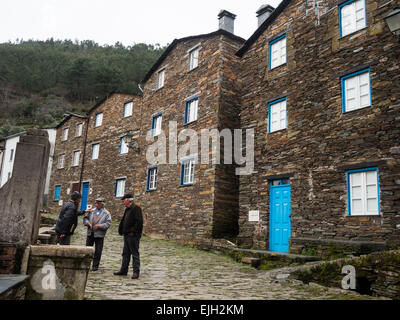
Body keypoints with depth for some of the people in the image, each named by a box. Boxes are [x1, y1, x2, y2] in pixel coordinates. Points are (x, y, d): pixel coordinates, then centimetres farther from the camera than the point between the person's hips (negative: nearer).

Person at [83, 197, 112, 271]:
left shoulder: (106, 214, -4)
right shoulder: (91, 211, 9)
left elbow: (108, 224, -11)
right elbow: (85, 218, 14)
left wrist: (99, 226, -20)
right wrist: (87, 222, -8)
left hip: (99, 235, -4)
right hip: (90, 233, 4)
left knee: (98, 251, 2)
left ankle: (95, 266, 12)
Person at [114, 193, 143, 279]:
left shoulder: (136, 208, -12)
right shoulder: (127, 209, 17)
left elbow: (139, 222, -21)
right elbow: (123, 221, 23)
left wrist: (133, 231, -20)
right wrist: (121, 230, 11)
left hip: (133, 236, -9)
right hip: (127, 235, 9)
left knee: (135, 254, -3)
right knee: (125, 253, 14)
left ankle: (136, 272, 3)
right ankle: (124, 270, 22)